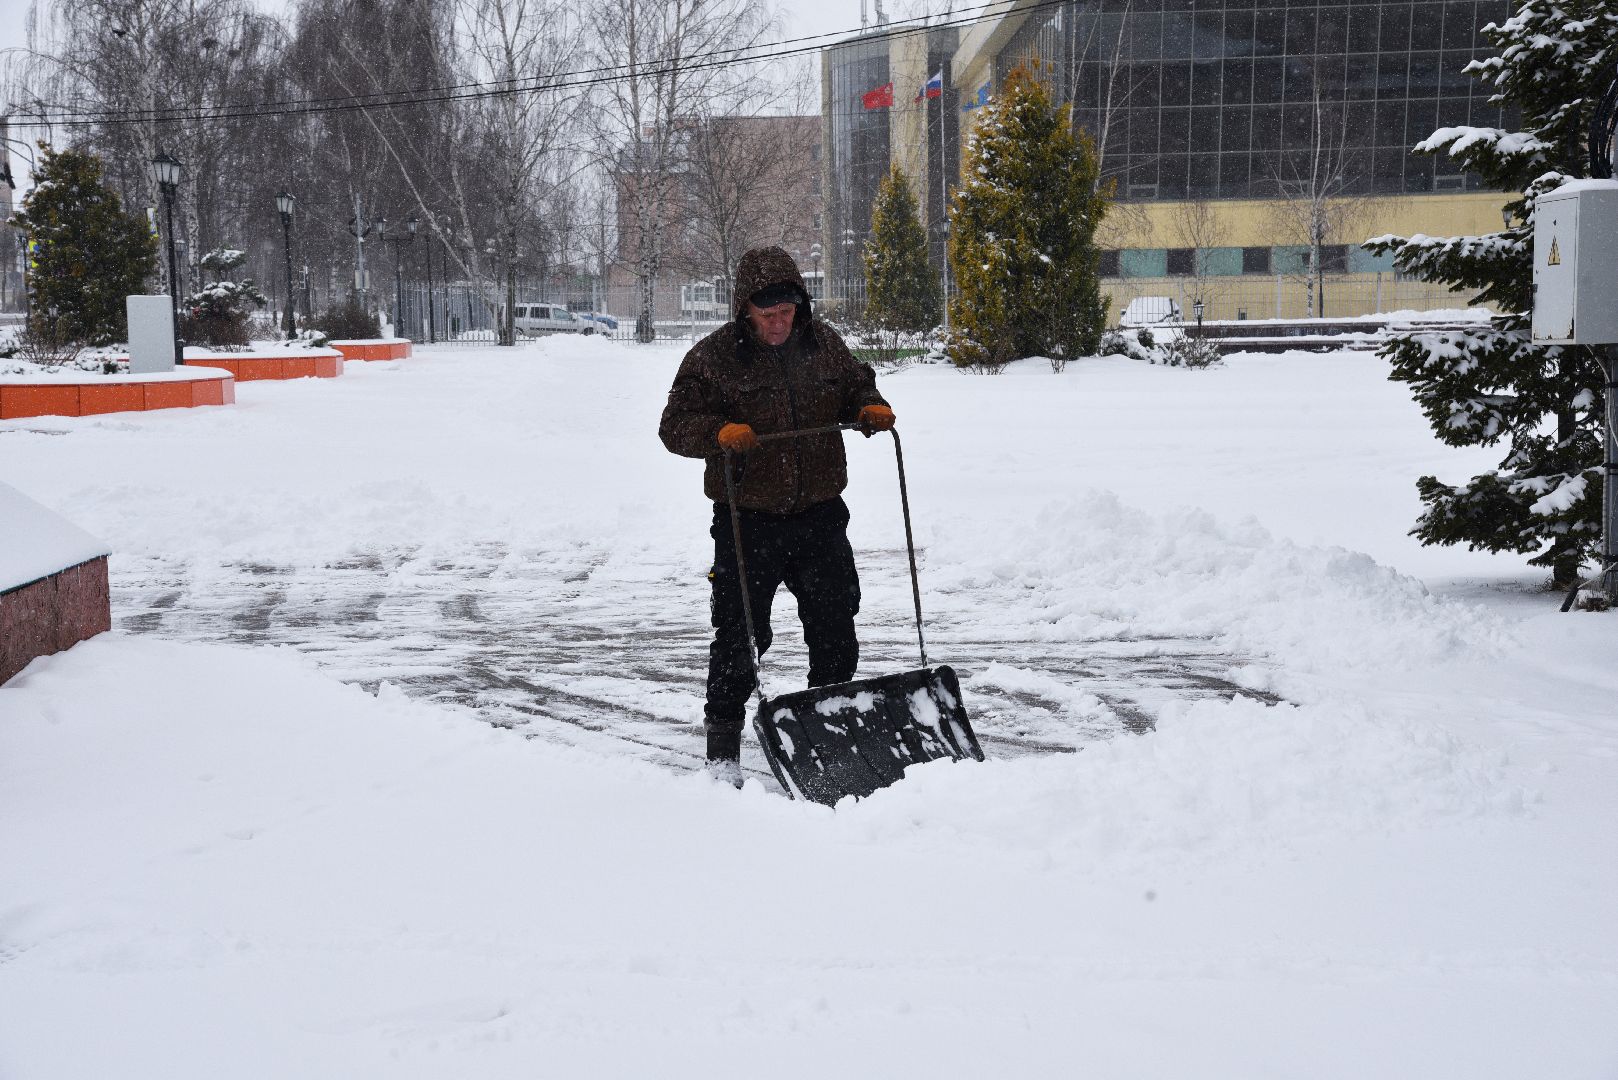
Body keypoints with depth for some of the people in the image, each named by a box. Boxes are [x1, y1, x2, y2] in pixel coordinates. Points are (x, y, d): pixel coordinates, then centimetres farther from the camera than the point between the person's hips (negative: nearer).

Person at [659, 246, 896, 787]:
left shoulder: (823, 343, 6)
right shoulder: (712, 357, -7)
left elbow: (855, 384, 22)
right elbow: (676, 425, -5)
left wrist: (871, 408, 0)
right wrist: (719, 432, -25)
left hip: (819, 517, 4)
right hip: (747, 522, -4)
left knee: (835, 632, 10)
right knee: (739, 636, -1)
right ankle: (723, 749, 13)